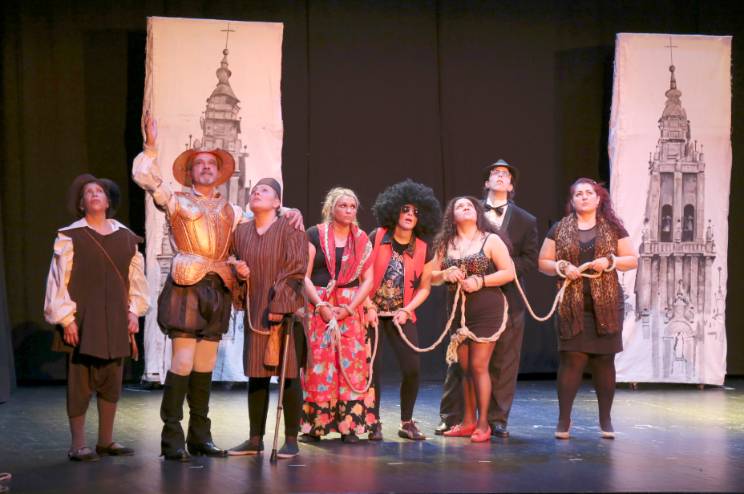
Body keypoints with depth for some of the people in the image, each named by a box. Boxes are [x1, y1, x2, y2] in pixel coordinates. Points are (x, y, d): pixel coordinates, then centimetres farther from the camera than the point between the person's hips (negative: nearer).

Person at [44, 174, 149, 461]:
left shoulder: (125, 238, 11)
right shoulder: (70, 237, -2)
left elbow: (136, 277, 13)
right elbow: (60, 280, -5)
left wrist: (134, 312, 5)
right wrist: (66, 318, -11)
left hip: (115, 319, 4)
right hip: (82, 319, -4)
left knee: (112, 381, 8)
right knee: (81, 382, -3)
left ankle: (106, 440, 19)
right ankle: (77, 445, 3)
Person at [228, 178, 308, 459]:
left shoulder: (289, 228, -5)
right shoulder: (241, 231, 11)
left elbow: (296, 269, -12)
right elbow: (235, 265, 21)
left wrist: (279, 305, -18)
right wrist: (238, 271, -3)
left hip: (285, 311, -5)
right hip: (254, 312, 5)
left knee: (288, 374, -1)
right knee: (256, 375, 8)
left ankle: (291, 440, 5)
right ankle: (255, 439, 15)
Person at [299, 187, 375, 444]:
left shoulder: (362, 240, 11)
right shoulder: (315, 235, 2)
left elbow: (368, 280, 6)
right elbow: (304, 276, -2)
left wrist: (349, 308, -7)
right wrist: (321, 305, -13)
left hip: (350, 309, 2)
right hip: (319, 307, -2)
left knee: (351, 364, -3)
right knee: (318, 363, -7)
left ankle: (349, 425, 0)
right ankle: (314, 425, -2)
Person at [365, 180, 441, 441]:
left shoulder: (423, 249, 0)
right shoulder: (376, 238, -6)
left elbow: (424, 287, 8)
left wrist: (406, 310, -5)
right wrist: (369, 306, -9)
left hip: (402, 316, 2)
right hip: (372, 312, -2)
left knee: (412, 369, -5)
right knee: (373, 369, -3)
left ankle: (407, 423, 11)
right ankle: (374, 422, 12)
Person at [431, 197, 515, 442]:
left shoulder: (491, 240, -1)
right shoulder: (445, 244, 10)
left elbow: (509, 272, -6)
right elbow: (432, 276, 10)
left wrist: (480, 281, -17)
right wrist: (445, 274, -12)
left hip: (487, 310, -4)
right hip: (458, 311, 4)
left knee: (478, 366, -7)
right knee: (465, 368, 9)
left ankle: (483, 424, 0)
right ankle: (468, 421, 18)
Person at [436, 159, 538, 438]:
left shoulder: (525, 221, 10)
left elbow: (530, 259, 1)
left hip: (507, 297, 1)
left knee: (503, 362, 3)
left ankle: (497, 419, 11)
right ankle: (451, 418, 8)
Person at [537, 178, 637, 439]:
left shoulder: (613, 228, 8)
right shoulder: (559, 229, 8)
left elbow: (632, 260, 8)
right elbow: (543, 262, 10)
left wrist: (610, 261, -11)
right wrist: (562, 267, -10)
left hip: (606, 304, 0)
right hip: (572, 305, 0)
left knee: (604, 360, 3)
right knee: (571, 359, -6)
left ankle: (605, 419, 12)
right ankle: (564, 419, -1)